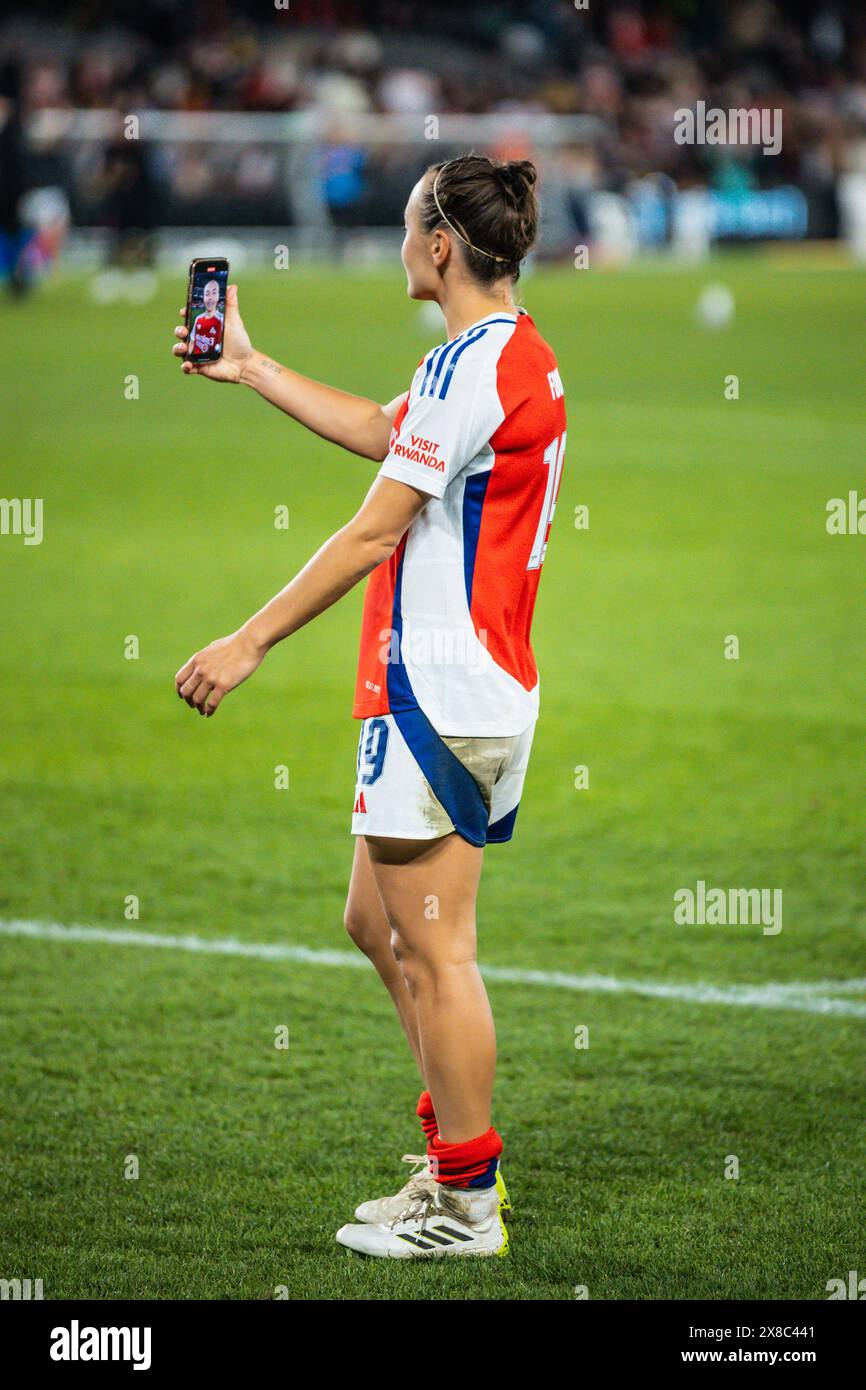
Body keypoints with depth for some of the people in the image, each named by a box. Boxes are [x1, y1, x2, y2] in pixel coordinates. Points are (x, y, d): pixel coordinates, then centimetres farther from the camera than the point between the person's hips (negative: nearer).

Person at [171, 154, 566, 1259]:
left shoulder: (470, 366, -17)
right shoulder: (521, 357, 13)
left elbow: (372, 534, -18)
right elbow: (383, 434, 28)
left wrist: (249, 643, -14)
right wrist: (249, 368, 35)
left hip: (438, 698, -10)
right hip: (489, 692, 10)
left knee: (432, 950, -4)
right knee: (377, 920, 18)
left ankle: (464, 1205, 2)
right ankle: (459, 1153, 22)